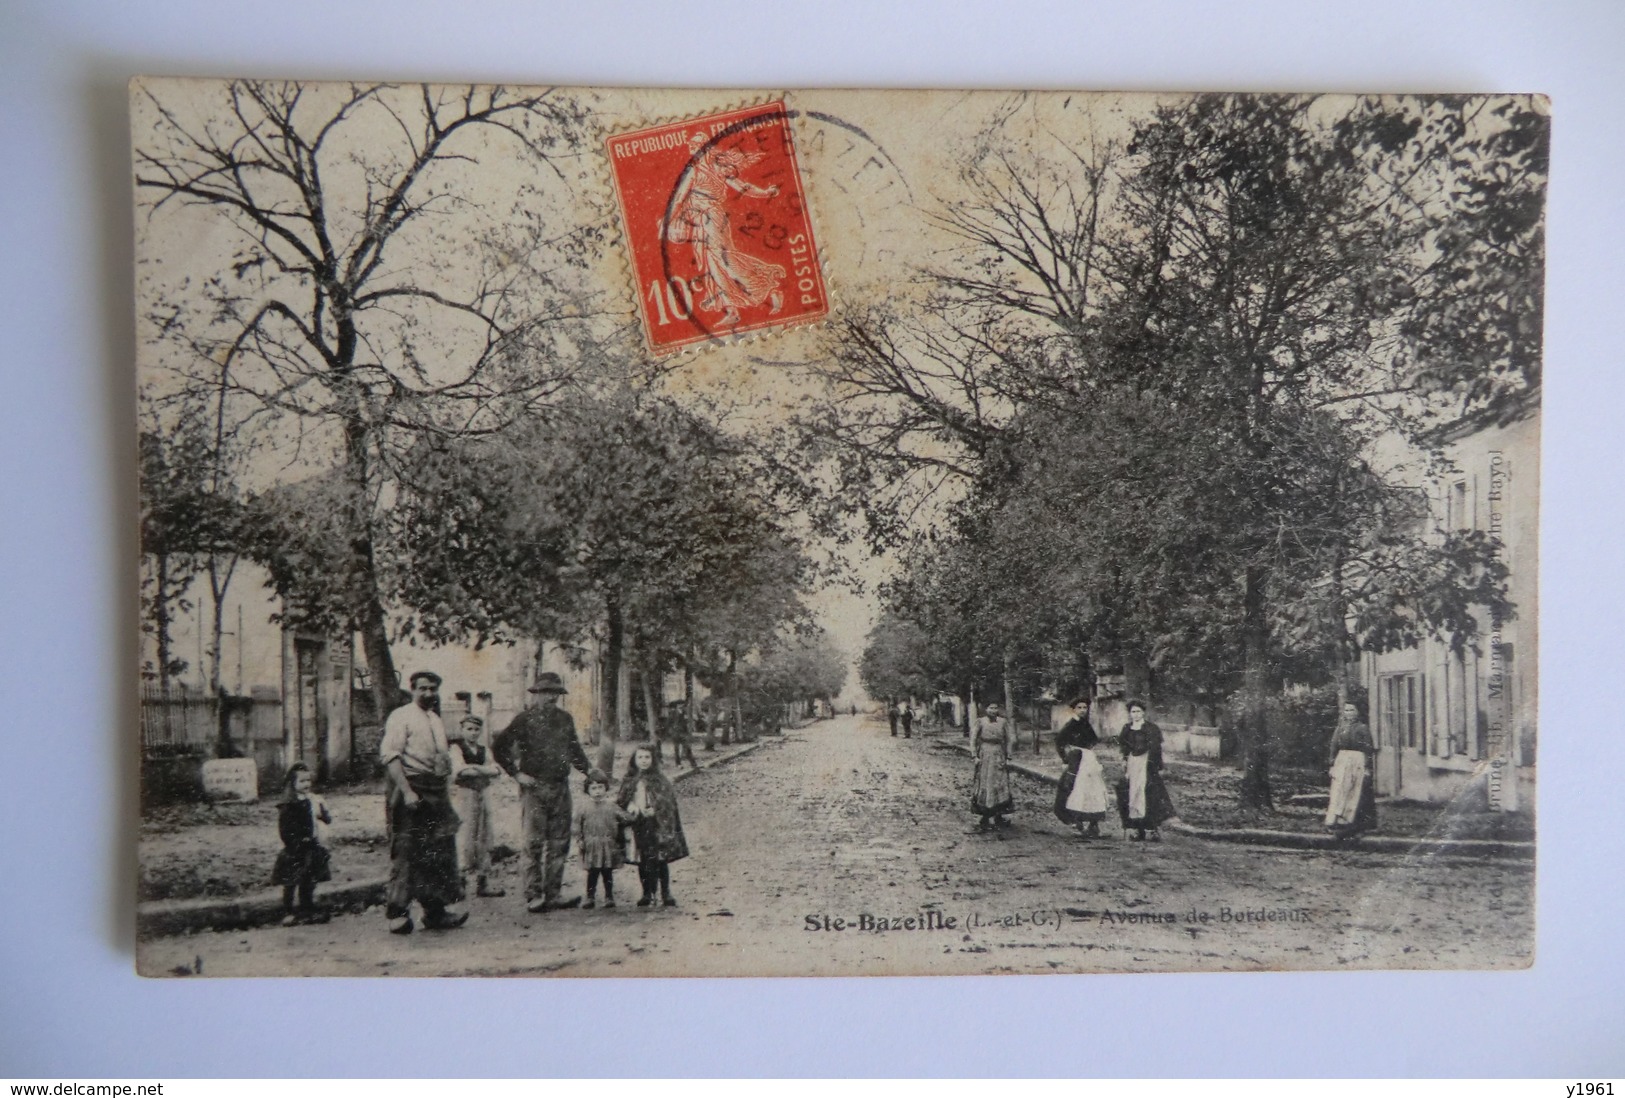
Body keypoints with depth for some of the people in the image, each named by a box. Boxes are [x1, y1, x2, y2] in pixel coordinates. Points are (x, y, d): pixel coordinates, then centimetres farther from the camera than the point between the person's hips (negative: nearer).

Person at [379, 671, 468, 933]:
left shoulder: (436, 720, 18)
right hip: (411, 790, -8)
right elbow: (390, 756, -15)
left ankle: (436, 911, 16)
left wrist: (446, 794, 16)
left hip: (437, 793, 8)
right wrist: (407, 792, -22)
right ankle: (398, 914, 4)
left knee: (440, 853, 9)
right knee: (405, 854, -5)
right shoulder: (401, 717, -6)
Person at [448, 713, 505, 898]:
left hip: (483, 794, 6)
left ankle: (483, 881, 11)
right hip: (464, 794, -6)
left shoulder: (484, 750, 16)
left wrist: (475, 768, -11)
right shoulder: (456, 748, 1)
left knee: (484, 838, 6)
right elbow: (460, 769, -16)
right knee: (466, 836, -9)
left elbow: (496, 770, 2)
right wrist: (484, 770, -8)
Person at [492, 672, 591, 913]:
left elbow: (574, 749, 25)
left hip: (561, 787, 5)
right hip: (534, 787, -5)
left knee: (559, 843, 6)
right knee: (534, 843, -5)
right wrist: (517, 774, -5)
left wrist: (588, 769, 11)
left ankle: (553, 895, 13)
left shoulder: (565, 719, 12)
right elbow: (498, 748, -2)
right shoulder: (525, 719, -3)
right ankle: (533, 897, 0)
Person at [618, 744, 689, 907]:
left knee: (660, 860, 0)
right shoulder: (628, 782, 7)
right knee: (643, 862, 6)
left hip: (657, 826, -2)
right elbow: (621, 804, 12)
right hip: (638, 827, 2)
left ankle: (666, 894, 9)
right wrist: (630, 812, -7)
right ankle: (647, 894, 18)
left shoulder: (660, 781, 0)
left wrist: (654, 811, -15)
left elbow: (669, 803, -3)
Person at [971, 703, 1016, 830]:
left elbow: (1010, 740, 5)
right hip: (984, 757, -1)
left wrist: (1008, 758, 1)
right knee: (984, 786, 2)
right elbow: (973, 740, 0)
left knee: (999, 786, -1)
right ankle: (985, 818, 9)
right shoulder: (981, 722, -1)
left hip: (999, 758, 1)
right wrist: (975, 756, -7)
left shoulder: (1003, 722, 1)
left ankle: (998, 817, 10)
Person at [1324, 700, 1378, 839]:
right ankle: (1334, 821, -6)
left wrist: (1367, 768, -5)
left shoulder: (1362, 728, 0)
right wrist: (1332, 764, 8)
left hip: (1358, 761, -3)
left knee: (1354, 794, 0)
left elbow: (1368, 749, -1)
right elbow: (1333, 746, 13)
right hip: (1341, 761, 3)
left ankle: (1348, 821, 6)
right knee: (1339, 791, -4)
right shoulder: (1340, 727, 11)